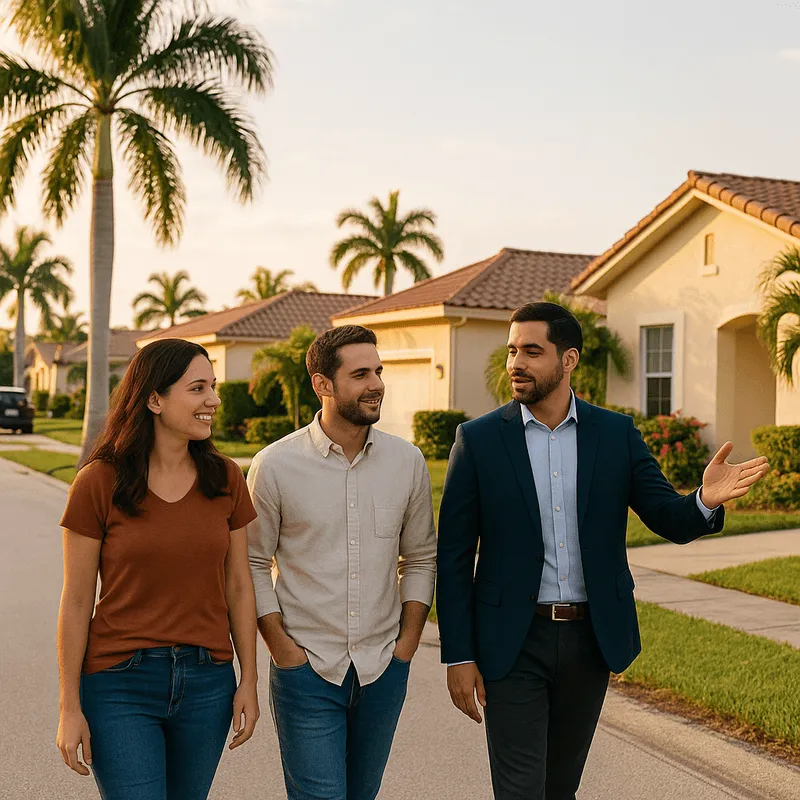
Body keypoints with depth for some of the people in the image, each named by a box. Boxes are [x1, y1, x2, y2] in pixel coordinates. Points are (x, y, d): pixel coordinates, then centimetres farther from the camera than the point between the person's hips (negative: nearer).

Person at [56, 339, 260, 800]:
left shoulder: (225, 479, 1)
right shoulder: (100, 483, -9)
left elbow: (238, 586, 6)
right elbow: (77, 601, -5)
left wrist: (249, 682, 5)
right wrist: (71, 707, -4)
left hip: (207, 681, 4)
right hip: (121, 684, -3)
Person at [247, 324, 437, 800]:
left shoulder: (407, 462, 1)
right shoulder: (276, 465, -8)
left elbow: (421, 558, 9)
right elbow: (253, 563, 0)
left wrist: (408, 641, 2)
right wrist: (281, 647, -6)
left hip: (383, 669, 3)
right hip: (306, 669, -3)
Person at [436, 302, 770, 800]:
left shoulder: (617, 434, 2)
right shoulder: (479, 440, -5)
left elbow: (670, 520, -1)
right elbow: (454, 555, -3)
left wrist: (706, 501, -25)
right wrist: (458, 656, -7)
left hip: (591, 640, 3)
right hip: (514, 644, -2)